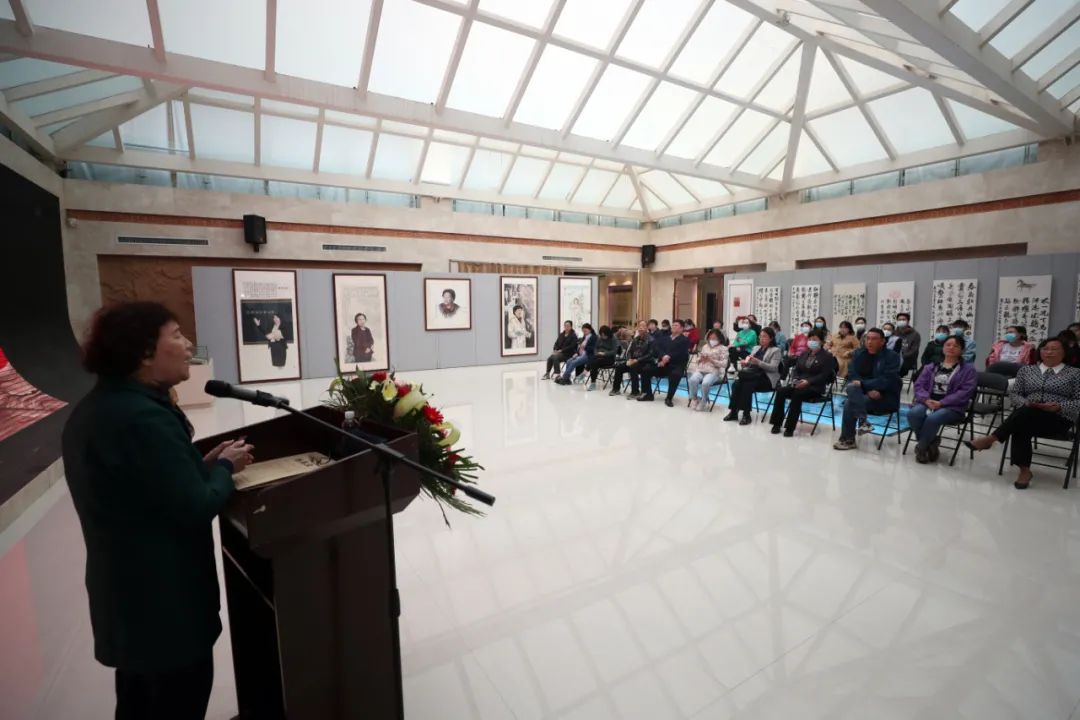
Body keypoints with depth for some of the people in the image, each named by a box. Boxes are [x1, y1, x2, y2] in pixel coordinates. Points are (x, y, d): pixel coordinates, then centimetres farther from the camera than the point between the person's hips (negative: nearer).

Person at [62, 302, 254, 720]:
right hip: (164, 598, -9)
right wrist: (225, 467, -10)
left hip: (126, 591, 10)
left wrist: (202, 464, 3)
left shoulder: (92, 409, 5)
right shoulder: (145, 418, -28)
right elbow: (196, 508, -27)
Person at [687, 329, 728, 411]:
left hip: (714, 371, -4)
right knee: (692, 380, -30)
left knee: (705, 383, -36)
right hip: (701, 369, 4)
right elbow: (698, 360, 24)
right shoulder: (705, 346, 21)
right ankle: (694, 399, -6)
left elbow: (724, 364, -5)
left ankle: (703, 401, -7)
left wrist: (711, 360, -14)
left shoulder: (723, 349, 5)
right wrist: (701, 359, 0)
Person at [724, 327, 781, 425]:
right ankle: (733, 411, -22)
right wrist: (746, 363, -6)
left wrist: (758, 362, -25)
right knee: (736, 383, -25)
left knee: (747, 385, -33)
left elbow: (773, 368, -11)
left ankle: (746, 415, -28)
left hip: (766, 379, -5)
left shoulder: (775, 350, 2)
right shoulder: (756, 348, 21)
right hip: (752, 375, 5)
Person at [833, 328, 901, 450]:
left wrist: (863, 384, -23)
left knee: (850, 403, -29)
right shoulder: (858, 353, 7)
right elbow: (852, 375, -4)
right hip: (863, 393, 4)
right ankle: (862, 421, -35)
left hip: (886, 398, -4)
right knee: (852, 388, -31)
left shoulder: (892, 357, -5)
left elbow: (887, 381, -17)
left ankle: (847, 440, -17)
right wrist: (868, 389, -19)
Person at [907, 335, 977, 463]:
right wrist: (927, 400, -12)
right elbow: (919, 384, 9)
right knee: (913, 413, -30)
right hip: (928, 402, 3)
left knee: (933, 418, -35)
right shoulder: (931, 366, 17)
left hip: (952, 406, -3)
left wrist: (941, 403, -17)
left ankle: (921, 447, -13)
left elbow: (966, 391, -7)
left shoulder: (968, 369, 6)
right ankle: (930, 444, -11)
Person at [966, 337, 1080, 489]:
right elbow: (1014, 393, 13)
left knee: (1027, 413, -37)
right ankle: (1024, 470, -29)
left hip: (1059, 419, -2)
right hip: (1026, 417, 3)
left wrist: (1059, 407, -14)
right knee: (1020, 428, -34)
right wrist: (1025, 403, -8)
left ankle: (990, 439, -37)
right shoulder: (1027, 370, 18)